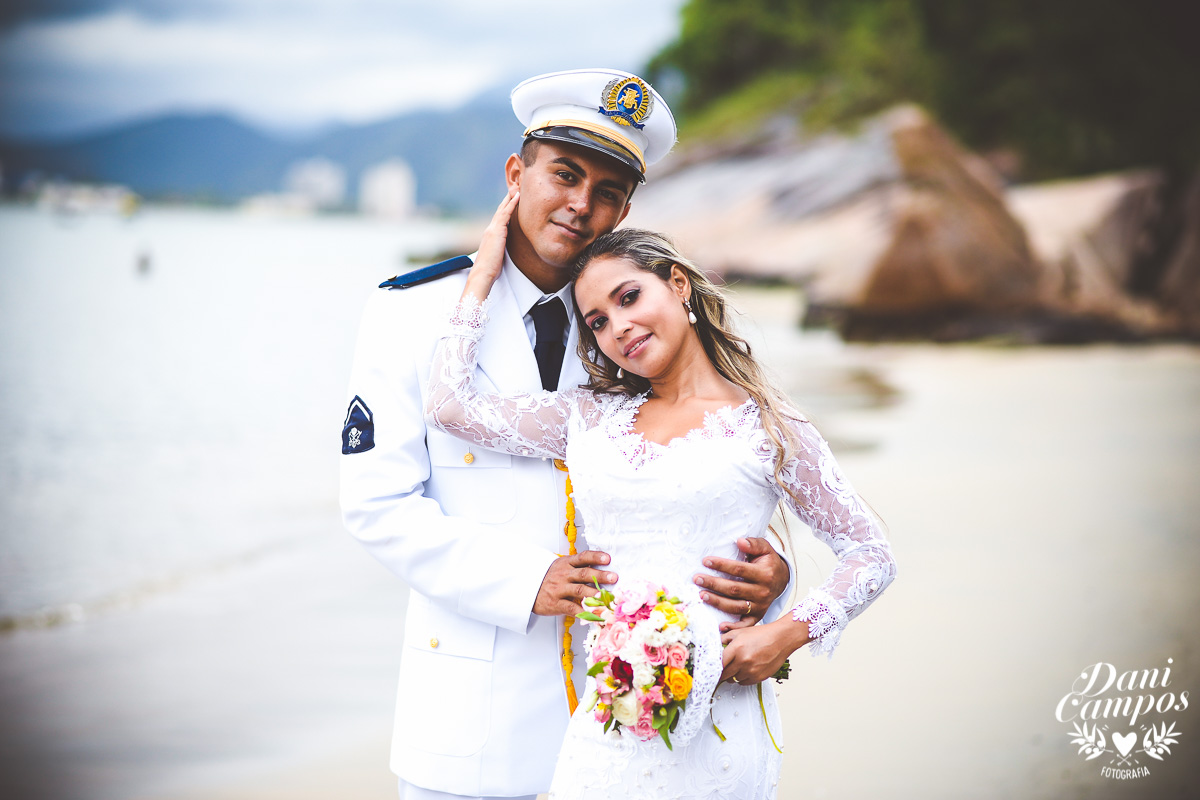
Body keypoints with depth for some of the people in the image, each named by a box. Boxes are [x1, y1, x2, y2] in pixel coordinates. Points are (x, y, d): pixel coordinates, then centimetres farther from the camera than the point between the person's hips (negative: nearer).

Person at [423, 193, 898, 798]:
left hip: (718, 728, -3)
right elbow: (448, 403, 5)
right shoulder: (591, 419, 12)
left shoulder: (765, 426, 2)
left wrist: (788, 634, -9)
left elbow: (872, 556, 6)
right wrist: (484, 271, 12)